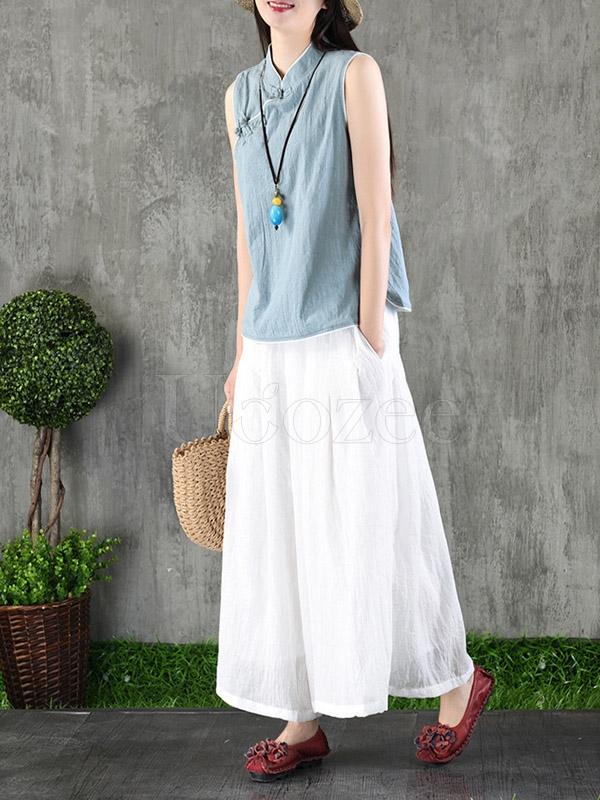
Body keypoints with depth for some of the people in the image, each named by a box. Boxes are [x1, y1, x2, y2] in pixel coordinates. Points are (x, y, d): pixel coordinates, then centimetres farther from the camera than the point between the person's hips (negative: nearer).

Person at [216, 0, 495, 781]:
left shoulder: (353, 73, -4)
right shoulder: (242, 95, 12)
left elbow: (375, 219, -9)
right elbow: (248, 235, 15)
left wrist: (369, 348, -13)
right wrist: (244, 353, 14)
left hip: (341, 342, -5)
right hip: (272, 355, 6)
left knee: (367, 529, 1)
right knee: (279, 536, 6)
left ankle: (458, 679, 22)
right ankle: (304, 719, 17)